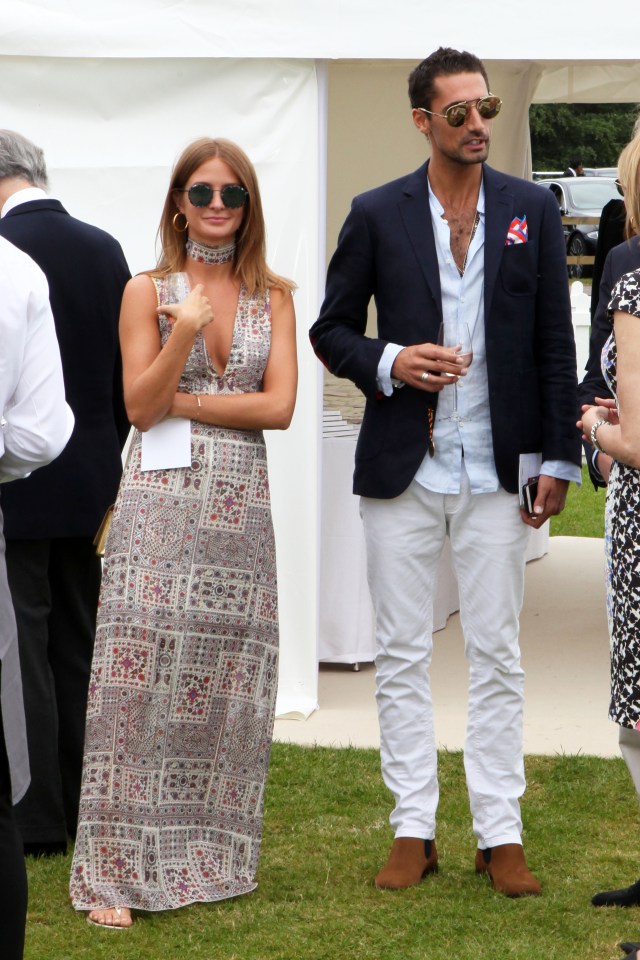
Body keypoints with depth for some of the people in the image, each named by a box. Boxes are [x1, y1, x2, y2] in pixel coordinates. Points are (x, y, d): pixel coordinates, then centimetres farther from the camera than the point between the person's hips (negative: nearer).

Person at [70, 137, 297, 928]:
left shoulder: (274, 297, 9)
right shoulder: (148, 292, 4)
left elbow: (280, 406, -2)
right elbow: (139, 406, -4)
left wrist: (183, 401, -7)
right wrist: (184, 333, -18)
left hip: (240, 507, 2)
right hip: (160, 505, -2)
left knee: (225, 680, 3)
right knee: (140, 676, -9)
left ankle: (210, 855, 14)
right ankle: (119, 872, -7)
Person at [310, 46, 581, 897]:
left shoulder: (532, 210, 4)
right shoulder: (378, 214, 2)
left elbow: (555, 342, 5)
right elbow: (331, 330, 8)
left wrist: (559, 458, 0)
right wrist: (387, 363, -13)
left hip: (498, 468, 0)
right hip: (403, 467, 0)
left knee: (497, 656, 3)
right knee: (402, 653, 4)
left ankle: (501, 834, 9)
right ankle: (413, 830, 12)